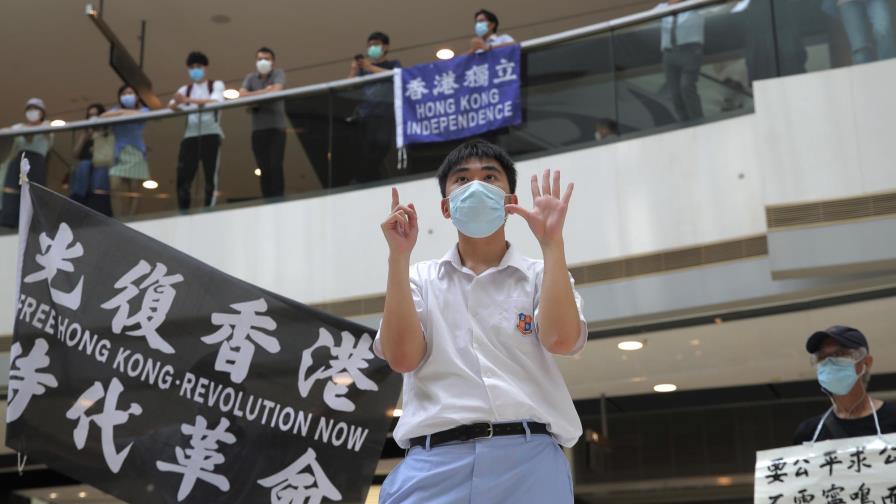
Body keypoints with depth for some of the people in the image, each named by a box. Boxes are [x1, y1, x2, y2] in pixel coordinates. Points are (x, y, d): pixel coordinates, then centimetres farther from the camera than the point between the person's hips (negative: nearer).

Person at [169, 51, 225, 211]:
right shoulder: (185, 89, 20)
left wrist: (188, 100, -21)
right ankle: (183, 213, -6)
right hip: (190, 135, 3)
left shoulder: (216, 85, 10)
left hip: (211, 134, -3)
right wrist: (176, 103, -21)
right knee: (183, 176, -7)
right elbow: (171, 106, 5)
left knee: (210, 175, -11)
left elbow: (216, 102, -11)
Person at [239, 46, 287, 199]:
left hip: (276, 127, -3)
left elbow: (276, 91, -16)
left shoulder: (278, 74, 2)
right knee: (264, 168, 2)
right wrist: (265, 91, -11)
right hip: (258, 129, 3)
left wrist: (254, 96, -6)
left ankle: (277, 198, -8)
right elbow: (242, 95, -4)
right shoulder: (250, 78, 12)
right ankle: (267, 199, 5)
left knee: (275, 165, -11)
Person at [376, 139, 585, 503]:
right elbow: (402, 357, -1)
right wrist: (399, 255, -2)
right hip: (435, 463, 1)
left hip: (528, 460, 0)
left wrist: (551, 242, -6)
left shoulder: (541, 276, 13)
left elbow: (561, 340, -6)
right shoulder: (422, 279, 15)